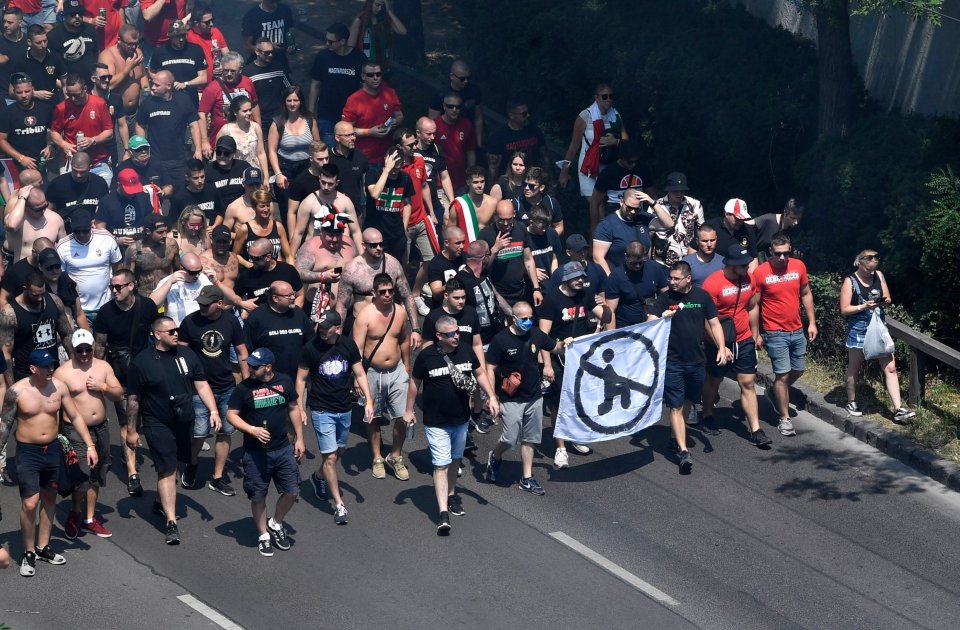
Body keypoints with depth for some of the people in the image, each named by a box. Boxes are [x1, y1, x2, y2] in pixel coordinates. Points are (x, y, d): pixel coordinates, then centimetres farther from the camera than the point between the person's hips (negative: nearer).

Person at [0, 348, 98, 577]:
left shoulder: (59, 387, -4)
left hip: (53, 450, 4)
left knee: (49, 499, 14)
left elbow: (75, 417, 4)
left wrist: (90, 445, -1)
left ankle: (43, 547, 29)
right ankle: (29, 553, 5)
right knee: (30, 503, -10)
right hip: (28, 452, -4)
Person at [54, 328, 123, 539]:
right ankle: (75, 514, 12)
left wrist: (103, 387, -12)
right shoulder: (63, 372, -9)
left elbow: (119, 395, 7)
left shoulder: (103, 367, 5)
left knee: (95, 476, 13)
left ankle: (89, 519, 27)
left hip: (101, 429, 5)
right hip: (76, 431, -5)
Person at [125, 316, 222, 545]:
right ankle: (171, 522, -10)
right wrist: (131, 430, -3)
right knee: (167, 470, -9)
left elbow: (201, 384, 4)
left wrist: (213, 410, -8)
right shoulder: (142, 361, -10)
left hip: (184, 422, 5)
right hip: (158, 425, -5)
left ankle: (161, 502, 41)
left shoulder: (186, 354, 3)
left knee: (172, 465, 17)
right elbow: (133, 399, -5)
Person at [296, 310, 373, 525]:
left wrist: (368, 400, -4)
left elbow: (359, 374, 4)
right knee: (330, 457, -7)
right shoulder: (311, 348, -12)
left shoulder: (348, 345, -4)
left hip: (345, 408, 4)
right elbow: (301, 378, -3)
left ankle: (319, 477, 49)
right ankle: (339, 505, 1)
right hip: (321, 410, -4)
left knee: (340, 450, 21)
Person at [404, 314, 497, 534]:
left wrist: (491, 397, 1)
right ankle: (443, 513, -11)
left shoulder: (466, 350, -4)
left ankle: (451, 495, 40)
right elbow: (415, 382, -1)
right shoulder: (427, 356, -13)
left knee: (454, 460, 20)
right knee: (441, 465, -8)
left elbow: (479, 373, 10)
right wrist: (409, 410, 3)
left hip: (461, 419, 4)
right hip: (436, 422, -4)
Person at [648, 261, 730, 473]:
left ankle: (678, 437, 39)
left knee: (688, 402, 17)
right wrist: (662, 318, -31)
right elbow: (650, 322, -9)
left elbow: (714, 323, 5)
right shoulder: (665, 298, -4)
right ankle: (683, 451, -9)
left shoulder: (702, 296, 0)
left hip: (697, 360, 3)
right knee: (676, 407, -6)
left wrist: (722, 348, -5)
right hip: (673, 362, -3)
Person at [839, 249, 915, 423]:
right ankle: (851, 403, 31)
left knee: (890, 368, -2)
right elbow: (844, 310, -12)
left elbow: (888, 299, 10)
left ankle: (898, 410, -2)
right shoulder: (850, 282, -10)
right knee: (854, 368, 11)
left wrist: (884, 301, -13)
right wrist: (864, 306, -24)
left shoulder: (878, 276, 3)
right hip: (858, 330, -4)